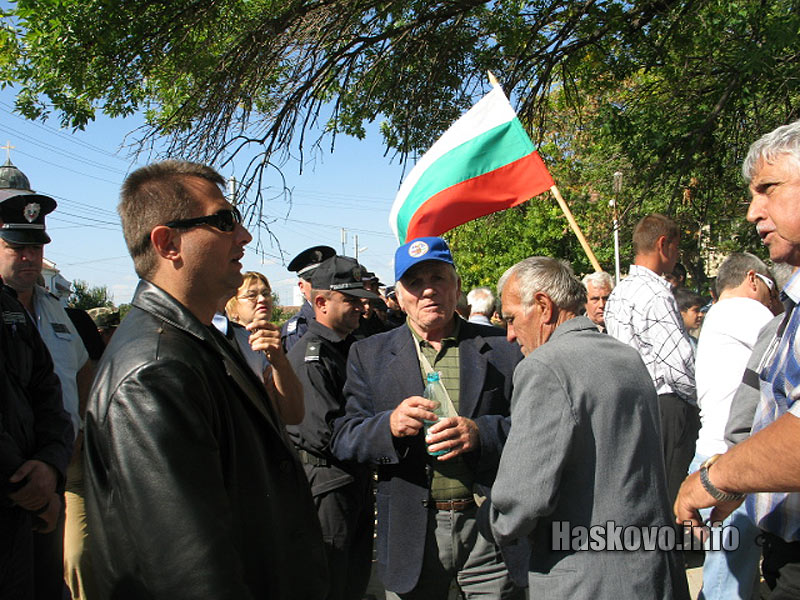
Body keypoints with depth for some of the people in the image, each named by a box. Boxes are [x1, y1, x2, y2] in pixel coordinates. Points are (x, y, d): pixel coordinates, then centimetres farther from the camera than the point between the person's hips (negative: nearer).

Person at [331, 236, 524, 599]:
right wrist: (389, 425, -20)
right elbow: (342, 439, 0)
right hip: (411, 537, 1)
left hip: (491, 526, 0)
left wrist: (481, 432, -19)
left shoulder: (500, 348, 2)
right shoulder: (369, 355, 5)